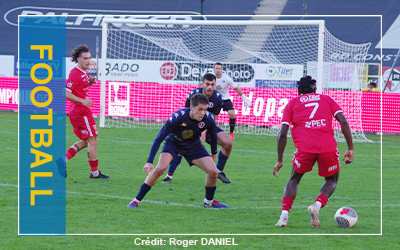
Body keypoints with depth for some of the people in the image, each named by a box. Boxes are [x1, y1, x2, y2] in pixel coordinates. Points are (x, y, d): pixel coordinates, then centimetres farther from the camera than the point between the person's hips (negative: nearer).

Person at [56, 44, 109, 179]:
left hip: (83, 111, 10)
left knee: (85, 141, 14)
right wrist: (82, 101, -27)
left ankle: (63, 159, 8)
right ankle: (94, 172, 4)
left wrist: (90, 82, 8)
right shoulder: (75, 74, -16)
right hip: (80, 111, -10)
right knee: (92, 140, -3)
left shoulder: (85, 73, 14)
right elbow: (66, 93, -21)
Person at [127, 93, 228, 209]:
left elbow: (213, 134, -1)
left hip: (194, 146, 3)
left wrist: (214, 153, 13)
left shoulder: (208, 119, -26)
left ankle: (209, 201, 17)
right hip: (173, 142, -3)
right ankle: (137, 200, -12)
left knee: (213, 172, -12)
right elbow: (158, 139, -30)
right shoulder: (177, 118, -35)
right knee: (160, 168, -26)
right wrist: (149, 162, -34)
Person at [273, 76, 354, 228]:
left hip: (304, 148, 0)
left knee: (294, 180, 24)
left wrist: (279, 161, 14)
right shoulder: (327, 100, 22)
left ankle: (284, 215, 3)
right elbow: (343, 122, 7)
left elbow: (282, 134, 9)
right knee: (332, 180, 24)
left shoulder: (292, 104, 19)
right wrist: (350, 149, 8)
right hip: (328, 147, 0)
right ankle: (318, 205, -7)